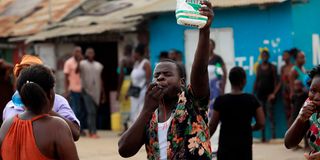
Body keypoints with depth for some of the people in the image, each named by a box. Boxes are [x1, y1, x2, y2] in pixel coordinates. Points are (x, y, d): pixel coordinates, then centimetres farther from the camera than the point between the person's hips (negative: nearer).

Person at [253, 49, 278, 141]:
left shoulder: (272, 67, -1)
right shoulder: (259, 67, 10)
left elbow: (275, 81, -3)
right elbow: (257, 80, 13)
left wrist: (274, 93, -11)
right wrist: (253, 92, 8)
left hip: (269, 93, -4)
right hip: (260, 92, 4)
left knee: (270, 116, -8)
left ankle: (273, 136, -8)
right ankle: (263, 136, 8)